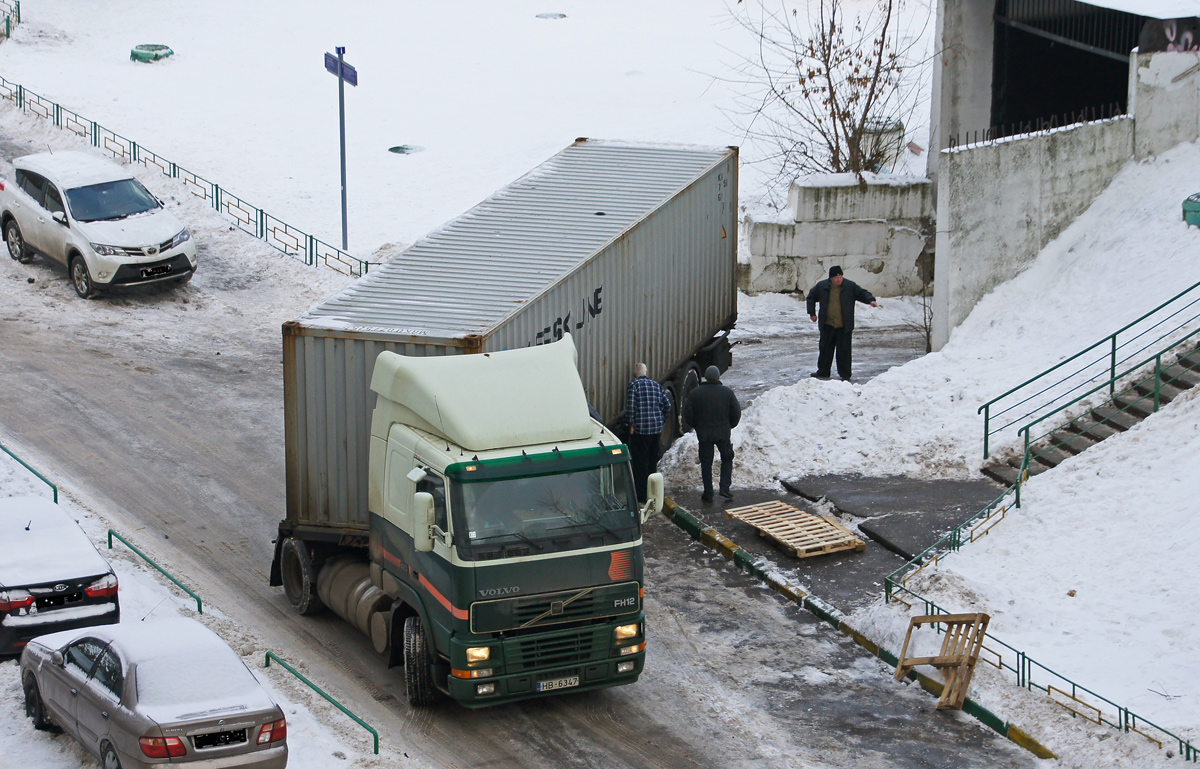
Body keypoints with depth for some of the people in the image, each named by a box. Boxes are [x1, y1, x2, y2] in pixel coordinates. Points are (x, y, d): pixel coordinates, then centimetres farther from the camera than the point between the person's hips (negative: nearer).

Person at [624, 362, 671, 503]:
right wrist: (661, 422, 14)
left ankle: (641, 495, -1)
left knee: (639, 462, -1)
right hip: (656, 429, 5)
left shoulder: (633, 386, -7)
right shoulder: (657, 386, 9)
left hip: (640, 429, -5)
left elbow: (630, 406, -16)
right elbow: (667, 406, 6)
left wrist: (631, 424, -8)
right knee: (653, 461, 17)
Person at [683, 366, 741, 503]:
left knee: (706, 463, 7)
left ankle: (708, 494, 7)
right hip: (723, 433, 0)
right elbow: (736, 413, -1)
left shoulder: (696, 393, -4)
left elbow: (688, 414, -2)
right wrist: (730, 426, 17)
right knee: (727, 459, 16)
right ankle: (725, 487, 5)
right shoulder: (727, 392, -4)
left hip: (704, 434, 0)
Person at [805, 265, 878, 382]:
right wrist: (812, 313, 14)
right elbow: (811, 297, 17)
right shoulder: (822, 286, 2)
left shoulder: (850, 286, -4)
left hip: (844, 326, -2)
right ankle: (823, 371, 25)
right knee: (825, 348, 11)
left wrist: (870, 300, -19)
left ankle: (845, 375, 7)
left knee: (844, 350, -1)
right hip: (827, 325, 2)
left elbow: (862, 293, 1)